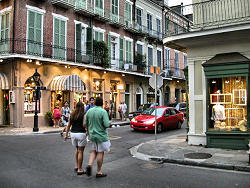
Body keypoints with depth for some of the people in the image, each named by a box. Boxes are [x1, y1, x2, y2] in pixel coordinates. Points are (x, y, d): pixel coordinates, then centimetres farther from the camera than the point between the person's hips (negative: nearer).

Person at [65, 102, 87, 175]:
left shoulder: (72, 114, 7)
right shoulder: (83, 114, -10)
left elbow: (68, 125, 8)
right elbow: (84, 125, -17)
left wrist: (66, 134, 15)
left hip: (73, 133, 6)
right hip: (81, 133, -6)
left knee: (77, 149, 24)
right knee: (80, 151, 2)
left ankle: (76, 166, 28)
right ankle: (80, 169, 6)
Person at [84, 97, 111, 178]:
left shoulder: (89, 111, 1)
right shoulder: (103, 111, -16)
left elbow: (85, 124, 7)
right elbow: (107, 124, -22)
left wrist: (88, 132, 22)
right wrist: (109, 122, 0)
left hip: (92, 135, 5)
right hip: (101, 135, -5)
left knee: (94, 151, 20)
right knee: (100, 153, 6)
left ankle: (89, 165, -2)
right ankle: (99, 172, 14)